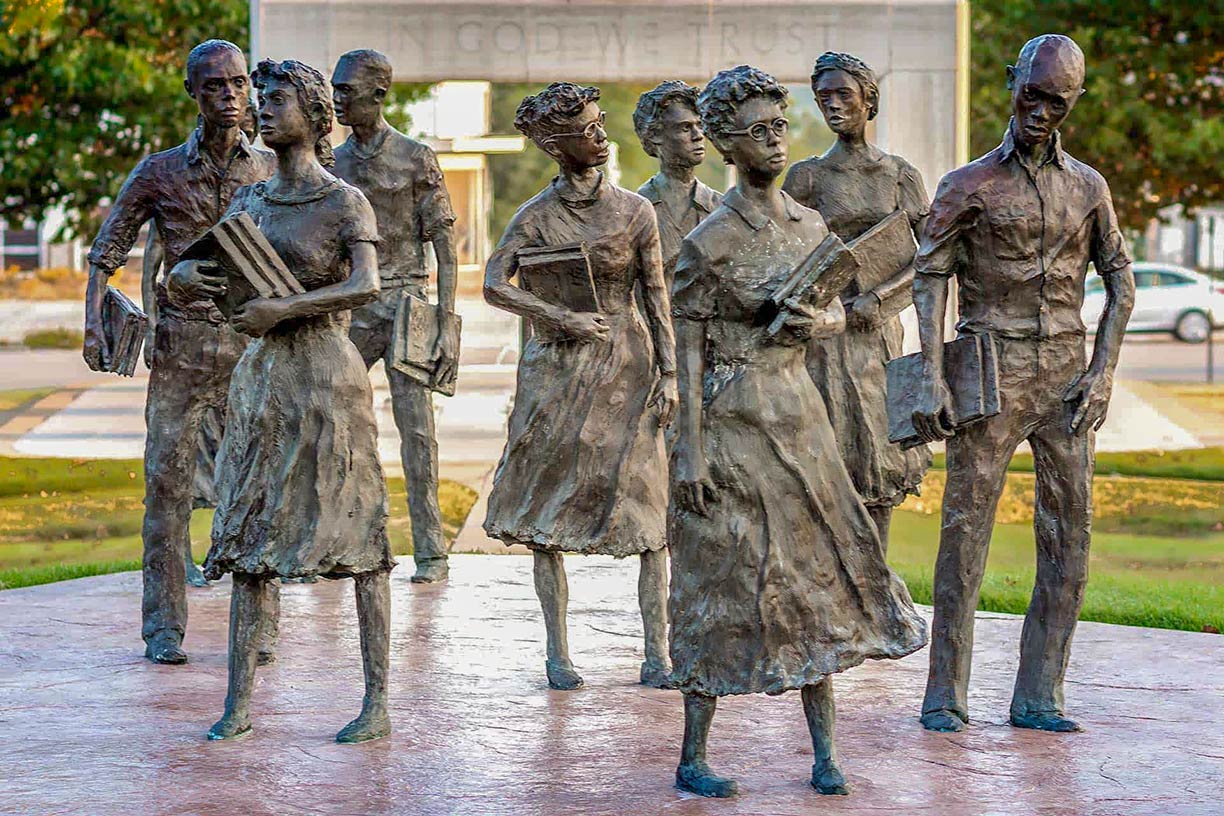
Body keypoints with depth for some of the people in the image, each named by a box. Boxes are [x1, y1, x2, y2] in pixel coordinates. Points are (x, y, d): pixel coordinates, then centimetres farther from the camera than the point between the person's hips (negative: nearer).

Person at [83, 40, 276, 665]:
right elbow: (105, 253, 5)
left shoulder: (271, 172, 5)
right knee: (168, 478, -2)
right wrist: (93, 325, -8)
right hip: (180, 347, -1)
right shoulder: (159, 173, 1)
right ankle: (163, 627, 6)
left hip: (251, 344, 1)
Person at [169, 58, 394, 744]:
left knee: (355, 532, -3)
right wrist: (183, 274, -10)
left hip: (326, 372, -6)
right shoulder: (250, 203, 13)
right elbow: (184, 284, 14)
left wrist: (286, 307, -28)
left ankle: (378, 704, 1)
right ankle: (240, 701, 7)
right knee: (249, 534, 4)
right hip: (262, 376, 6)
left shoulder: (344, 202, -4)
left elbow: (368, 284, -20)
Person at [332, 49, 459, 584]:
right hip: (349, 311, 4)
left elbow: (444, 247, -5)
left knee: (416, 428, -3)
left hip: (405, 304, -4)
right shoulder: (334, 164, 10)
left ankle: (430, 551, 3)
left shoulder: (416, 160, -4)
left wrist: (446, 325, -11)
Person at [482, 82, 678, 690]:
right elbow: (495, 285, -5)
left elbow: (657, 296, 3)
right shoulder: (536, 216, -1)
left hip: (627, 368, 0)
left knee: (645, 504, -3)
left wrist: (668, 374, -2)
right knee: (548, 507, 1)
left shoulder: (634, 210, 1)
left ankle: (657, 652, 1)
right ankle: (557, 652, 11)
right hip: (557, 368, 0)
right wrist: (561, 317, -16)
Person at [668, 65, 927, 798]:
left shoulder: (811, 225, 7)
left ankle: (825, 754, 15)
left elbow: (840, 309, 18)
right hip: (734, 421, -6)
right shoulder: (710, 242, -11)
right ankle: (692, 759, 10)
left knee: (816, 572, 7)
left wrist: (823, 322, -7)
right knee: (727, 584, -2)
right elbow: (689, 350, -10)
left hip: (799, 414, 6)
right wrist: (691, 451, -14)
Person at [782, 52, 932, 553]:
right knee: (838, 458, -6)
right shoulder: (807, 176, 2)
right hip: (827, 332, -3)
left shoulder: (900, 174, 8)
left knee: (883, 459, 4)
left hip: (880, 329, 3)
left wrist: (878, 297, -11)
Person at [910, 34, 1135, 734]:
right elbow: (930, 278, -2)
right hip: (992, 372, -4)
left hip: (1066, 375, 4)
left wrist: (1103, 372, 3)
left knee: (1070, 532, 2)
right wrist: (932, 380, -11)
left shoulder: (1087, 186, 11)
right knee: (967, 525, -5)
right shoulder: (969, 185, 1)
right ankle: (946, 695, 2)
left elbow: (1120, 280, 14)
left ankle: (1039, 696, 9)